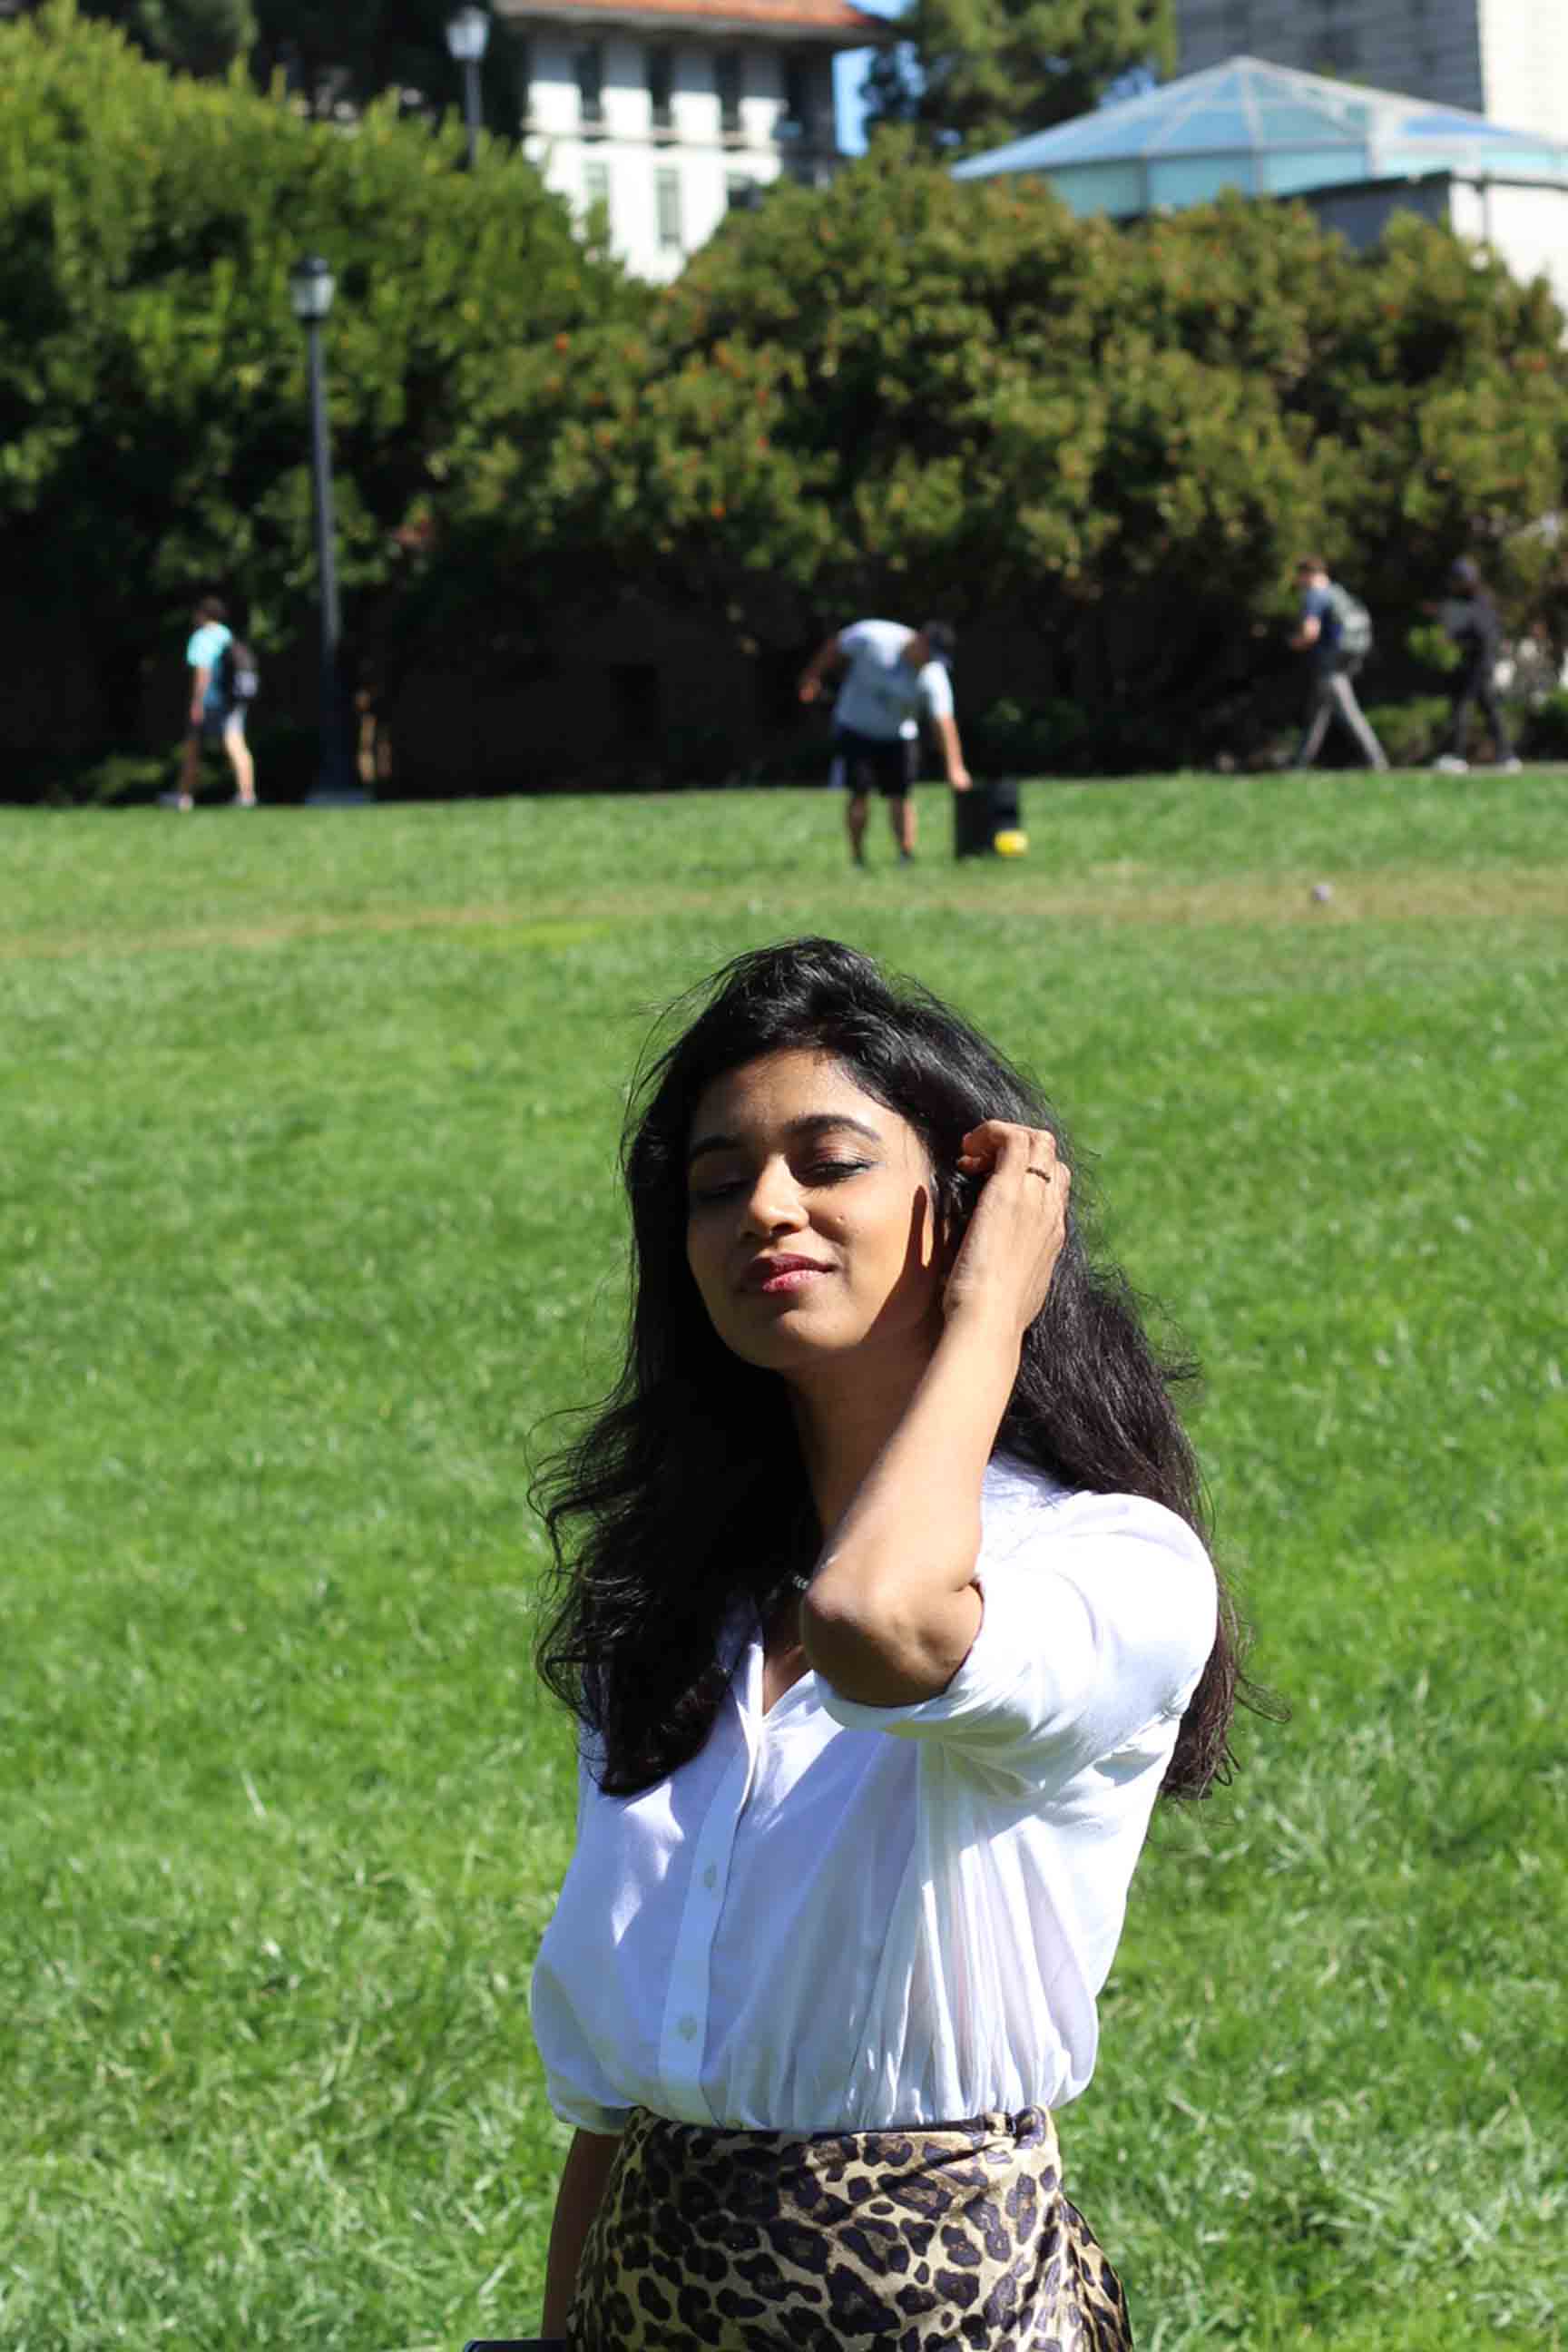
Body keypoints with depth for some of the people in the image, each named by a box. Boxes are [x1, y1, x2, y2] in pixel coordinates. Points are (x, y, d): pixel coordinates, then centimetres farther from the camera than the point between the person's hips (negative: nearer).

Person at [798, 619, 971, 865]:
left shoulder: (934, 678, -23)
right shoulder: (872, 636, -25)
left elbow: (944, 722, -29)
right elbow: (836, 648, -8)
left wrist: (955, 767, -37)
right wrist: (812, 675, 2)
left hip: (897, 736, 1)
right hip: (855, 728, -1)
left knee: (899, 796, -6)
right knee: (860, 793, -7)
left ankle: (907, 857, 0)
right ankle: (857, 857, 4)